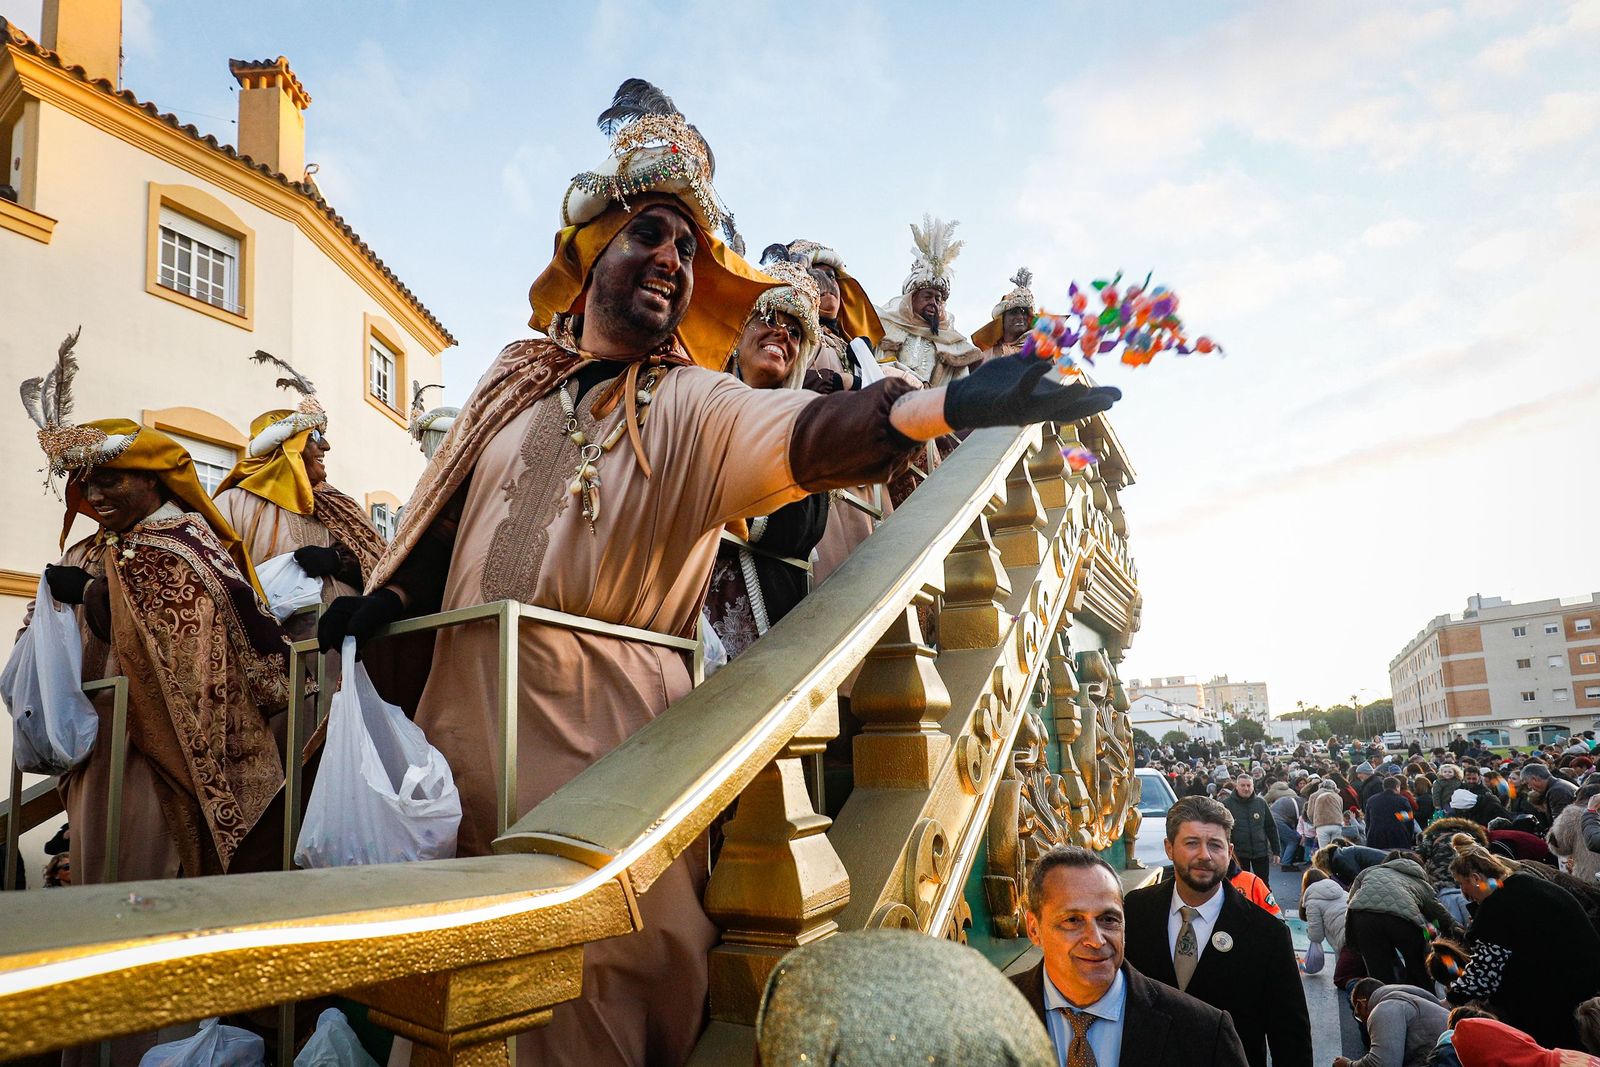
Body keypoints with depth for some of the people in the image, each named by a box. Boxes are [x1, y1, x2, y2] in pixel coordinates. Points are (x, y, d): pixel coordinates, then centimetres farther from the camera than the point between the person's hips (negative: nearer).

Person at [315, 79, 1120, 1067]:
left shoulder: (692, 407, -2)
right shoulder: (514, 380, 12)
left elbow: (805, 431, -22)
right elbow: (448, 515, 21)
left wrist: (949, 404, -37)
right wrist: (391, 595, 9)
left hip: (603, 746, -4)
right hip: (462, 720, 4)